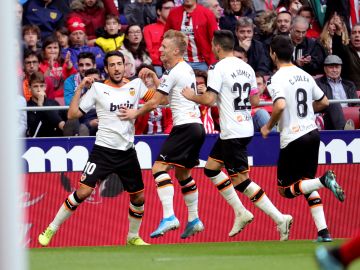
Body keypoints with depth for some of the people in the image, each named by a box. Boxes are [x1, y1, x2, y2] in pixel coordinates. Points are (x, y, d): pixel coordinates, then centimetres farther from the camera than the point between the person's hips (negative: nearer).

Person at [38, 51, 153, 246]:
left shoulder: (135, 85, 7)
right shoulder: (98, 89, -2)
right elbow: (72, 115, -2)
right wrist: (80, 89, -10)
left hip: (127, 151, 3)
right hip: (103, 150, -3)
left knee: (138, 197, 7)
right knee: (83, 191, -14)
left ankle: (133, 237, 29)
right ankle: (51, 229, -3)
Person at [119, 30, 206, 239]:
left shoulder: (174, 72, -11)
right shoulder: (187, 69, 16)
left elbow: (154, 103, -10)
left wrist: (135, 113, 6)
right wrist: (153, 76, 22)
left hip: (185, 126, -10)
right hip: (197, 126, 10)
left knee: (160, 167, -14)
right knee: (183, 173, 20)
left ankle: (169, 217, -25)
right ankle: (194, 220, 23)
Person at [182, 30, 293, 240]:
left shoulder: (219, 68, -12)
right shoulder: (246, 68, 10)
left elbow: (209, 99, -19)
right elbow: (255, 100, 13)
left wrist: (192, 96, -1)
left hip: (232, 133, -9)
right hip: (246, 127, 9)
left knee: (240, 180, -5)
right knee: (211, 168, 20)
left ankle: (279, 218, -11)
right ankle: (240, 213, 16)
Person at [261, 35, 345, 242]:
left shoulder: (278, 78, -11)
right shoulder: (305, 75, 10)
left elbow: (280, 106, -26)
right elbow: (324, 102, 18)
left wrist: (268, 127, -11)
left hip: (293, 137, -7)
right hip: (312, 132, 7)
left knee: (287, 189, 4)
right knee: (306, 183, 16)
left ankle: (324, 180, -23)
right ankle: (324, 232, 3)